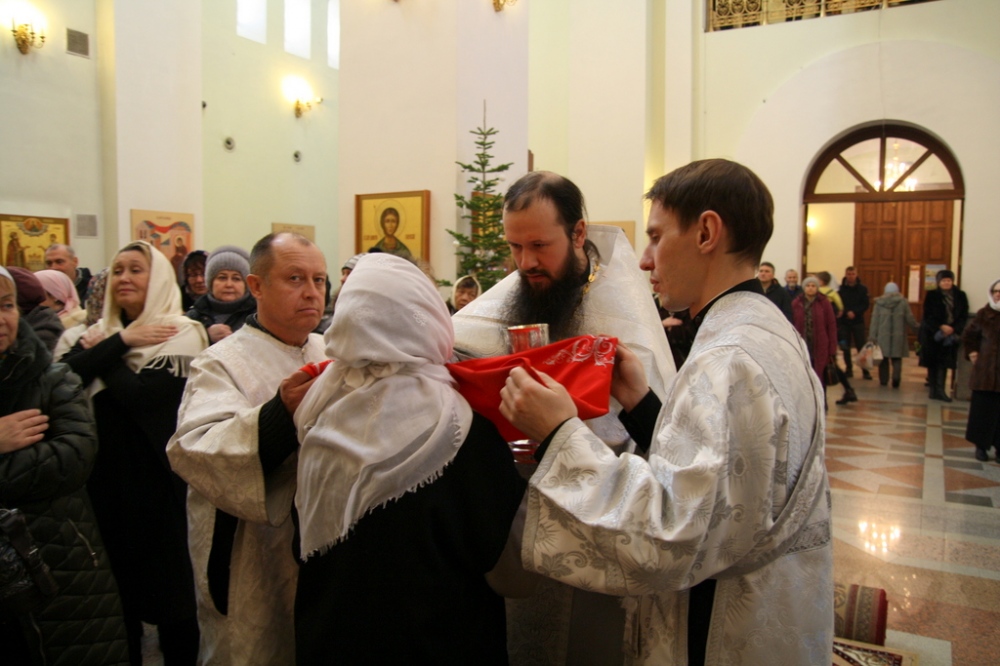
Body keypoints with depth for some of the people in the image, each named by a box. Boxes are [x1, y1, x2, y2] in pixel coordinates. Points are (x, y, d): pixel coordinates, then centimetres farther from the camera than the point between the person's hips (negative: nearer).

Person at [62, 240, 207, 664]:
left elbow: (139, 394, -22)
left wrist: (103, 352, -9)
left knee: (167, 577, 7)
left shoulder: (181, 333, -11)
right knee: (116, 576, 19)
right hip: (105, 469, 6)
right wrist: (121, 341, -16)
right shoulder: (102, 330, 9)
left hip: (153, 471, -6)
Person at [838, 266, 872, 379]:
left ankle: (865, 370, 2)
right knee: (846, 348, 5)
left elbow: (866, 304, -2)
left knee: (862, 347, -3)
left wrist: (854, 312, -16)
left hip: (858, 322, 0)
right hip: (844, 322, 0)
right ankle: (848, 369, 16)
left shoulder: (862, 289, 3)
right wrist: (847, 312, -19)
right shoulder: (840, 289, -1)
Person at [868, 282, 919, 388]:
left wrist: (872, 337, 2)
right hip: (898, 336, -1)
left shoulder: (879, 302, 0)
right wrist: (917, 328, 19)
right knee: (897, 358, 6)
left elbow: (874, 321, 0)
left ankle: (883, 380, 15)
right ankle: (896, 378, -13)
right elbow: (910, 319, 1)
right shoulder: (903, 302, -3)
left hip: (883, 336, 1)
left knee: (884, 358, 12)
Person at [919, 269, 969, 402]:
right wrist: (941, 327, -16)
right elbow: (928, 316, -4)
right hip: (933, 333, -1)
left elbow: (964, 316, 3)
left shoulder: (960, 296, 6)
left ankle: (940, 390, 0)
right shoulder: (931, 295, 0)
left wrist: (953, 329, -11)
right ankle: (934, 389, 9)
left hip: (951, 334, 1)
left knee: (944, 362, -2)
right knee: (933, 362, 2)